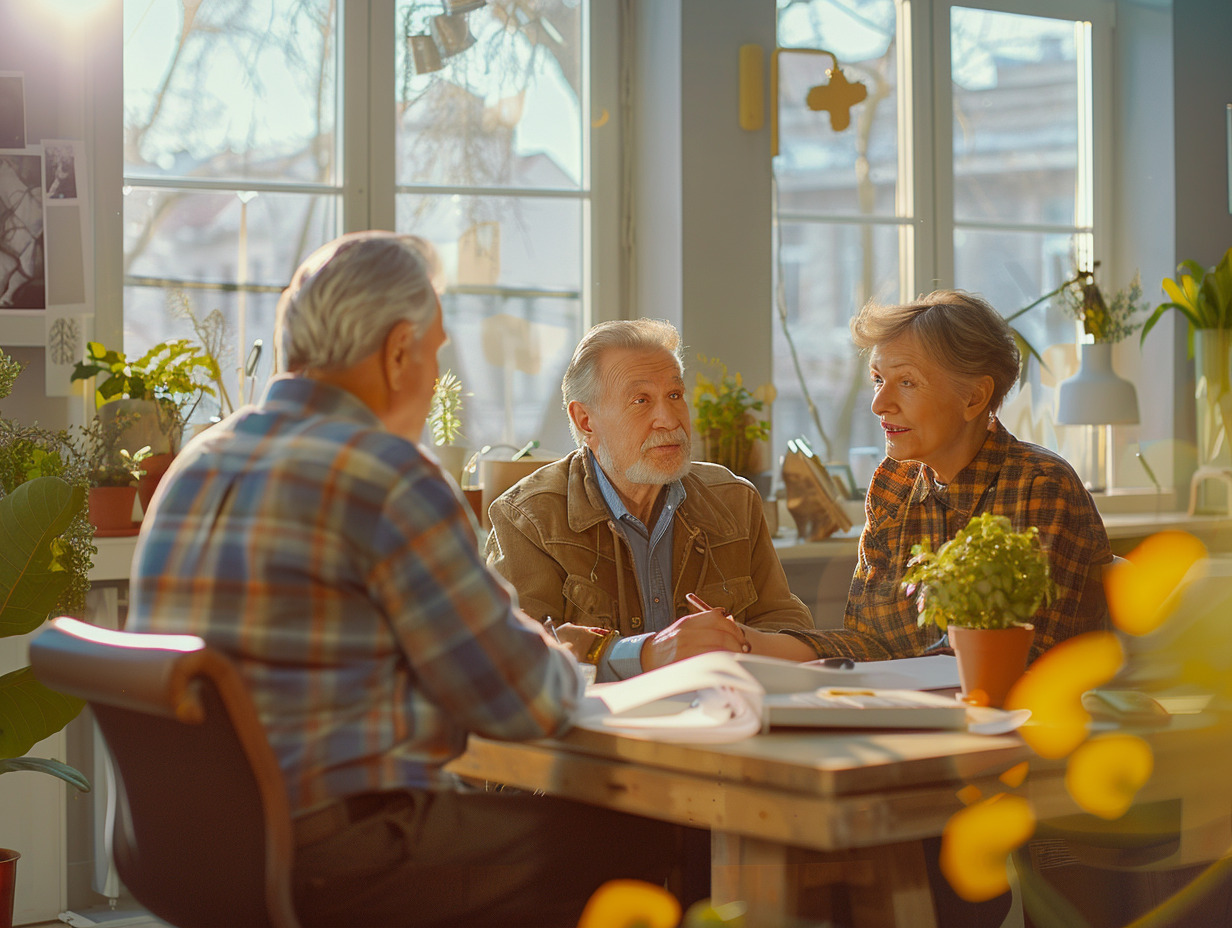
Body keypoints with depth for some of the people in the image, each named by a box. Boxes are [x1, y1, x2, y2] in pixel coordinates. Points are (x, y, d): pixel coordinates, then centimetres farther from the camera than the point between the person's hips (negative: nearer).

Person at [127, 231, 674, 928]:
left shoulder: (195, 467, 12)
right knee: (640, 843, -1)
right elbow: (525, 701, -11)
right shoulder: (389, 477, -15)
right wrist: (563, 667, 14)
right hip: (331, 859, -9)